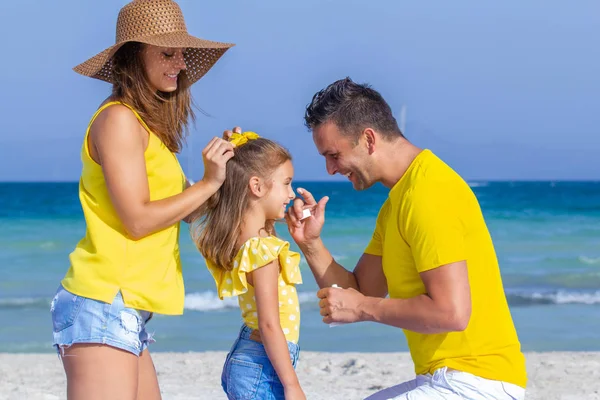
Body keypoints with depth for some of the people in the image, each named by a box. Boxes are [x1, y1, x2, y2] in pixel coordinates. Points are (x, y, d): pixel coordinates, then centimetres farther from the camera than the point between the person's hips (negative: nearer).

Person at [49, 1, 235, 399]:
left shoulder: (150, 126, 19)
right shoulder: (118, 119, -8)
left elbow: (175, 209, 13)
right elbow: (137, 220, -14)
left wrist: (224, 167, 3)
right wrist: (208, 184, -8)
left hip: (127, 313, 10)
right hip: (104, 305, -10)